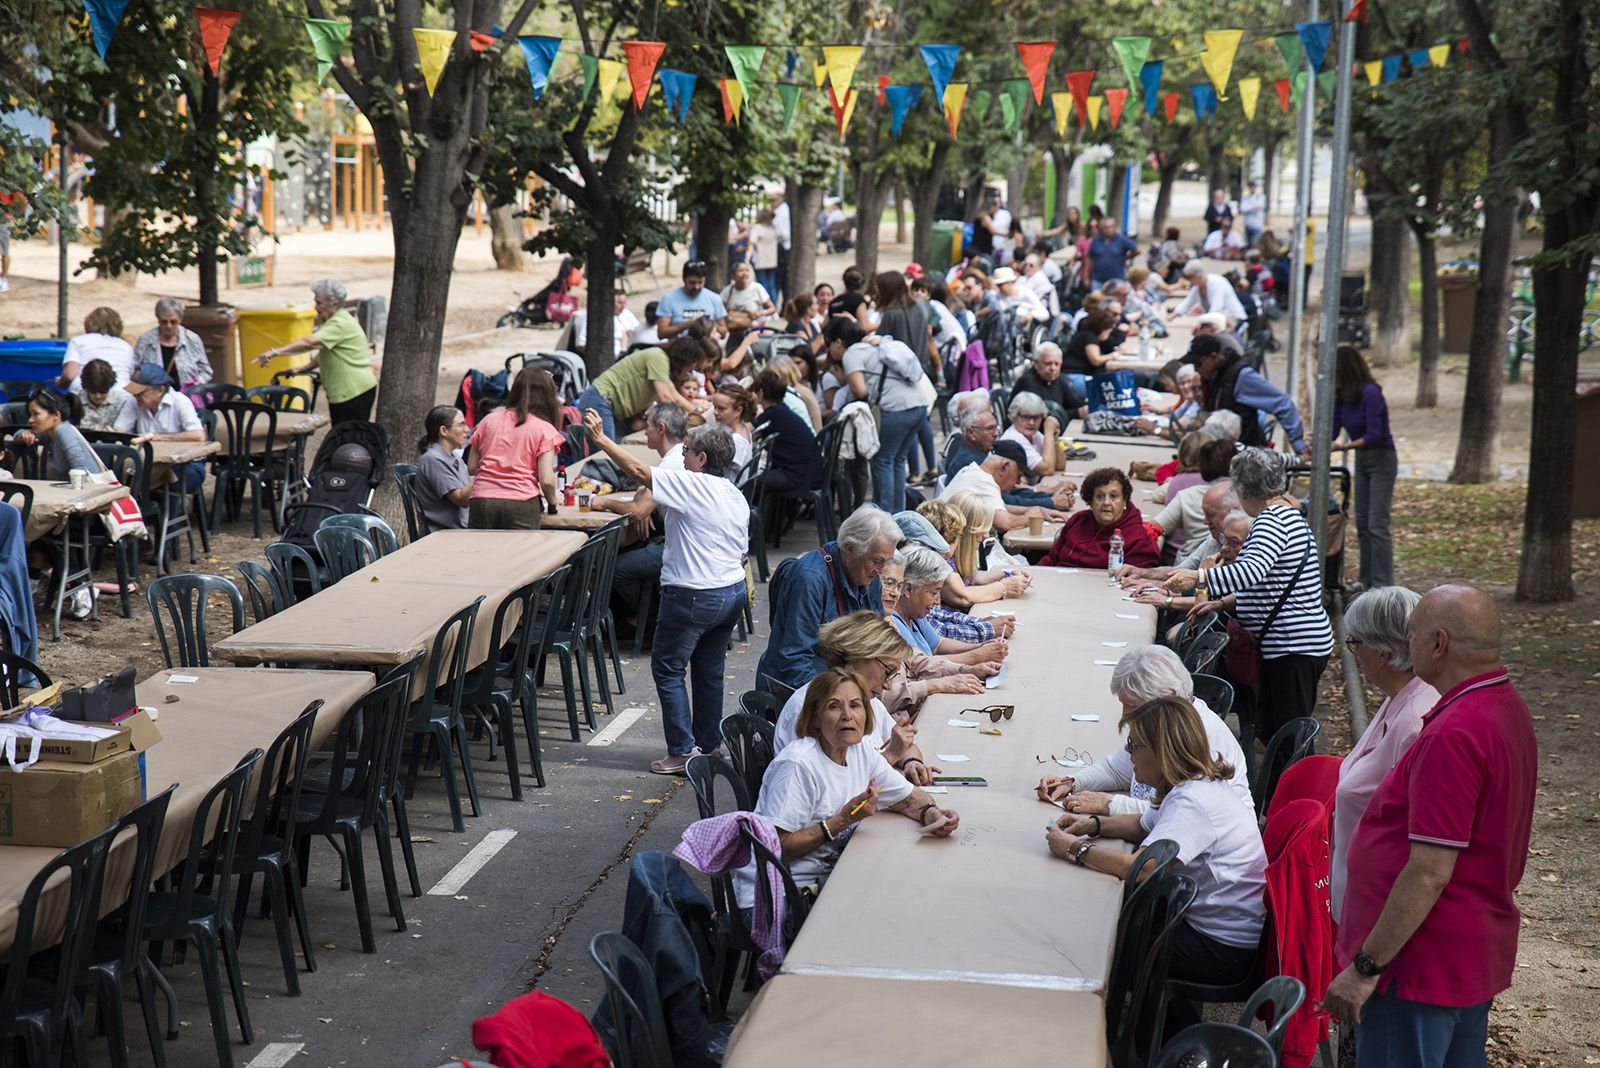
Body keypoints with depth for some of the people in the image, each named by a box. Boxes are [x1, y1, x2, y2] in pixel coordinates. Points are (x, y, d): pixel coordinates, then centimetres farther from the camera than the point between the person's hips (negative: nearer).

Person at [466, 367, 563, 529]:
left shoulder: (489, 420, 13)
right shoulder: (545, 430, 1)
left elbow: (471, 468, 14)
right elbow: (546, 479, -5)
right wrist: (553, 501, 13)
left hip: (481, 502, 3)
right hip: (521, 504, -3)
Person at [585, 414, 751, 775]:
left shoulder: (691, 486, -16)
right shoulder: (737, 497, 10)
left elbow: (638, 471, -18)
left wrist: (600, 439, -14)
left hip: (693, 595, -9)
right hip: (733, 592, 9)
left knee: (668, 668, 1)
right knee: (710, 671, 16)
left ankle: (682, 751, -1)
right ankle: (710, 745, 23)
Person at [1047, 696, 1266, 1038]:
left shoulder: (1194, 800, -24)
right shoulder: (1198, 785, 9)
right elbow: (1145, 826, 26)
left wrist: (1075, 850, -22)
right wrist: (1095, 824, 8)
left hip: (1224, 950, -10)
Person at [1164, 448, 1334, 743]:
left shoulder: (1272, 519, -15)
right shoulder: (1288, 515, 18)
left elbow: (1253, 569, -34)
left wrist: (1198, 576, -42)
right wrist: (1223, 602, 19)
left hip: (1294, 647, -11)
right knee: (1269, 733, 13)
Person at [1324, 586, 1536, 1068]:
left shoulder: (1453, 736, -25)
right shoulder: (1508, 707, 10)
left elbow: (1430, 873, -27)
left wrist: (1366, 966, -21)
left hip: (1421, 966, -11)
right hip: (1477, 955, 11)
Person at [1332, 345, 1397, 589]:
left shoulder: (1370, 393, -21)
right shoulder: (1342, 395, 2)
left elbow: (1374, 436, -25)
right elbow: (1332, 430, 7)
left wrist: (1344, 447, -33)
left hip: (1382, 459, -9)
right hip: (1361, 461, 9)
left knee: (1377, 525, -12)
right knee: (1362, 524, 11)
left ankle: (1383, 585, -11)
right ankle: (1367, 581, 19)